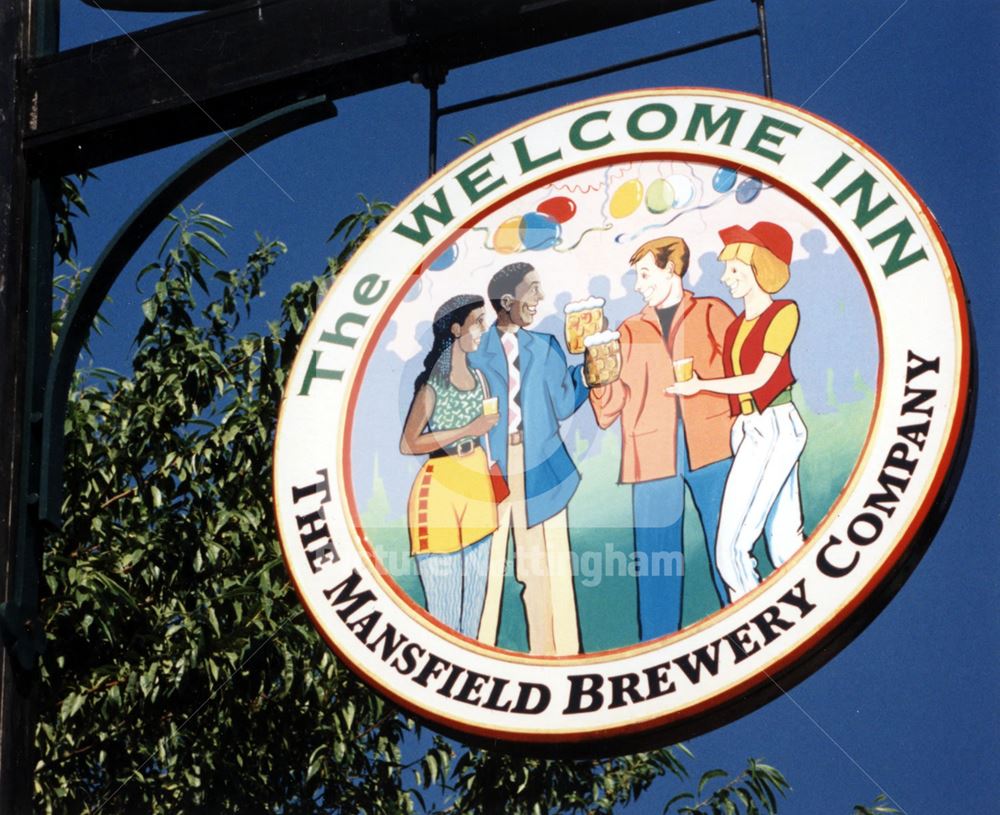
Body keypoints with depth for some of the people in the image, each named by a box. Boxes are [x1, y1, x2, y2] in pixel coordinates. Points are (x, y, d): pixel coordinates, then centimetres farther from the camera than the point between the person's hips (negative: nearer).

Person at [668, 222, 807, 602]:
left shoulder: (783, 312, -7)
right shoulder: (737, 324, 16)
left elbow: (758, 379, -12)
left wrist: (700, 385, -9)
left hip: (774, 430, -8)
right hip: (748, 433, 8)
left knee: (732, 546, -11)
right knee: (784, 540, 7)